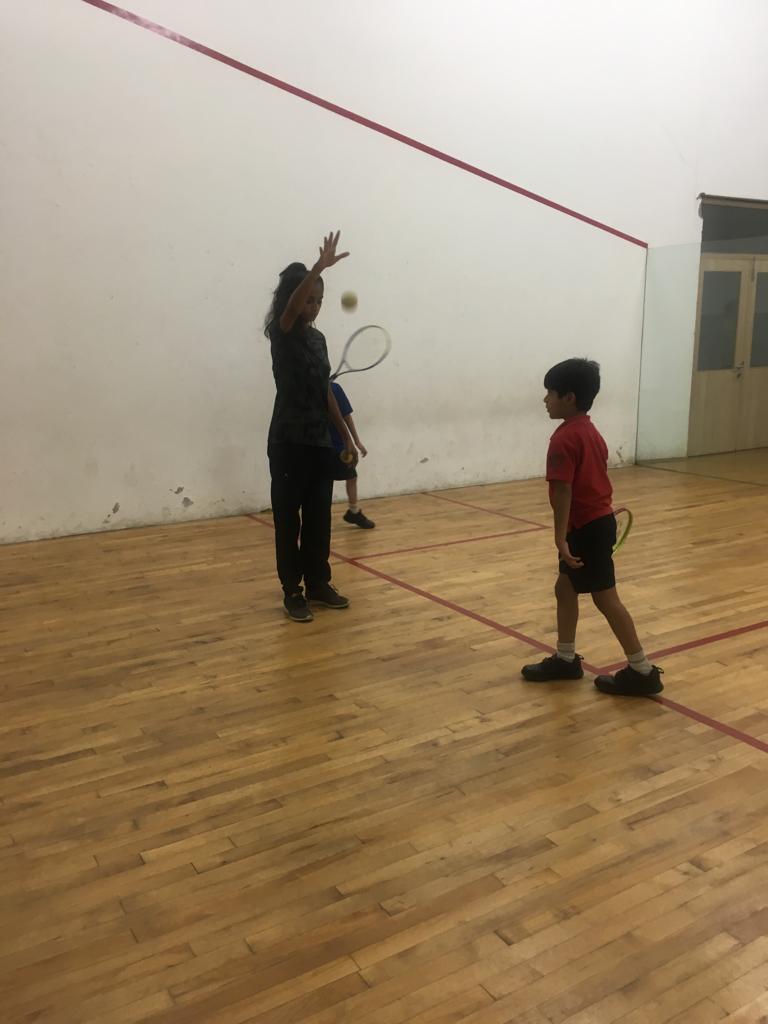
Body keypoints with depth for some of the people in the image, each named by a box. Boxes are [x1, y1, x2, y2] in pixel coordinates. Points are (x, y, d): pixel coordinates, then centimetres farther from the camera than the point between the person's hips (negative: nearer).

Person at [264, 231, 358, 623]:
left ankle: (318, 584, 24)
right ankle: (292, 592, 12)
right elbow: (292, 304, -31)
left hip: (321, 442, 7)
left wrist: (346, 435, 16)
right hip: (289, 443, -7)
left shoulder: (318, 338, 12)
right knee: (289, 518, 2)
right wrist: (320, 266, -44)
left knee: (319, 517, 12)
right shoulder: (282, 333, -7)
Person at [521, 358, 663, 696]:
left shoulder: (564, 438, -19)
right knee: (565, 588, 18)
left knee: (605, 598, -1)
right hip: (598, 521, 10)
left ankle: (642, 672, 7)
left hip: (587, 528, -10)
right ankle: (565, 659, 27)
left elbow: (563, 490, -24)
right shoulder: (590, 431, 11)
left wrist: (560, 537, -23)